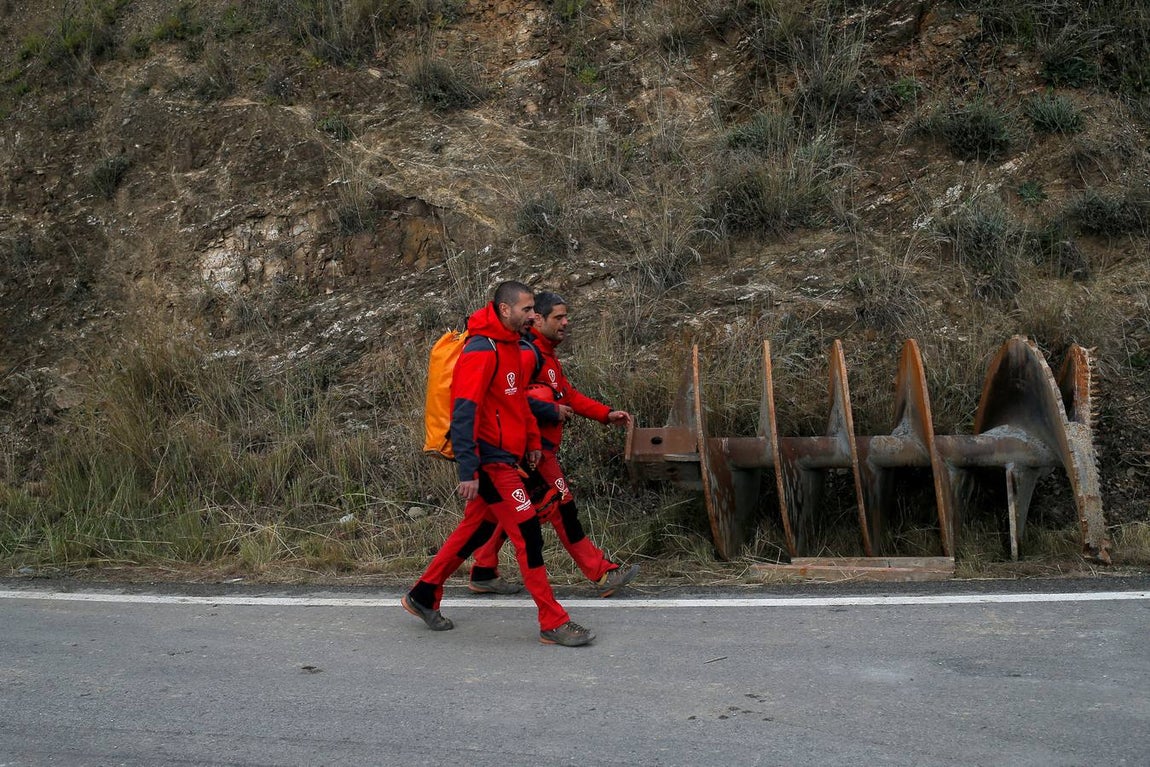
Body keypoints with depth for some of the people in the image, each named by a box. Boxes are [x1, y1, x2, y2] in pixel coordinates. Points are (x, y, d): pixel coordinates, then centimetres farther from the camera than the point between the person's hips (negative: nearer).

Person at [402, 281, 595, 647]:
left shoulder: (510, 346, 12)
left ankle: (423, 595, 30)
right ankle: (553, 623, -2)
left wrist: (532, 439, 19)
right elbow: (463, 413, -23)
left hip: (504, 457, 10)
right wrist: (468, 472, -27)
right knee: (527, 533, -7)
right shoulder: (482, 350, -19)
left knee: (477, 528, 17)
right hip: (490, 461, -10)